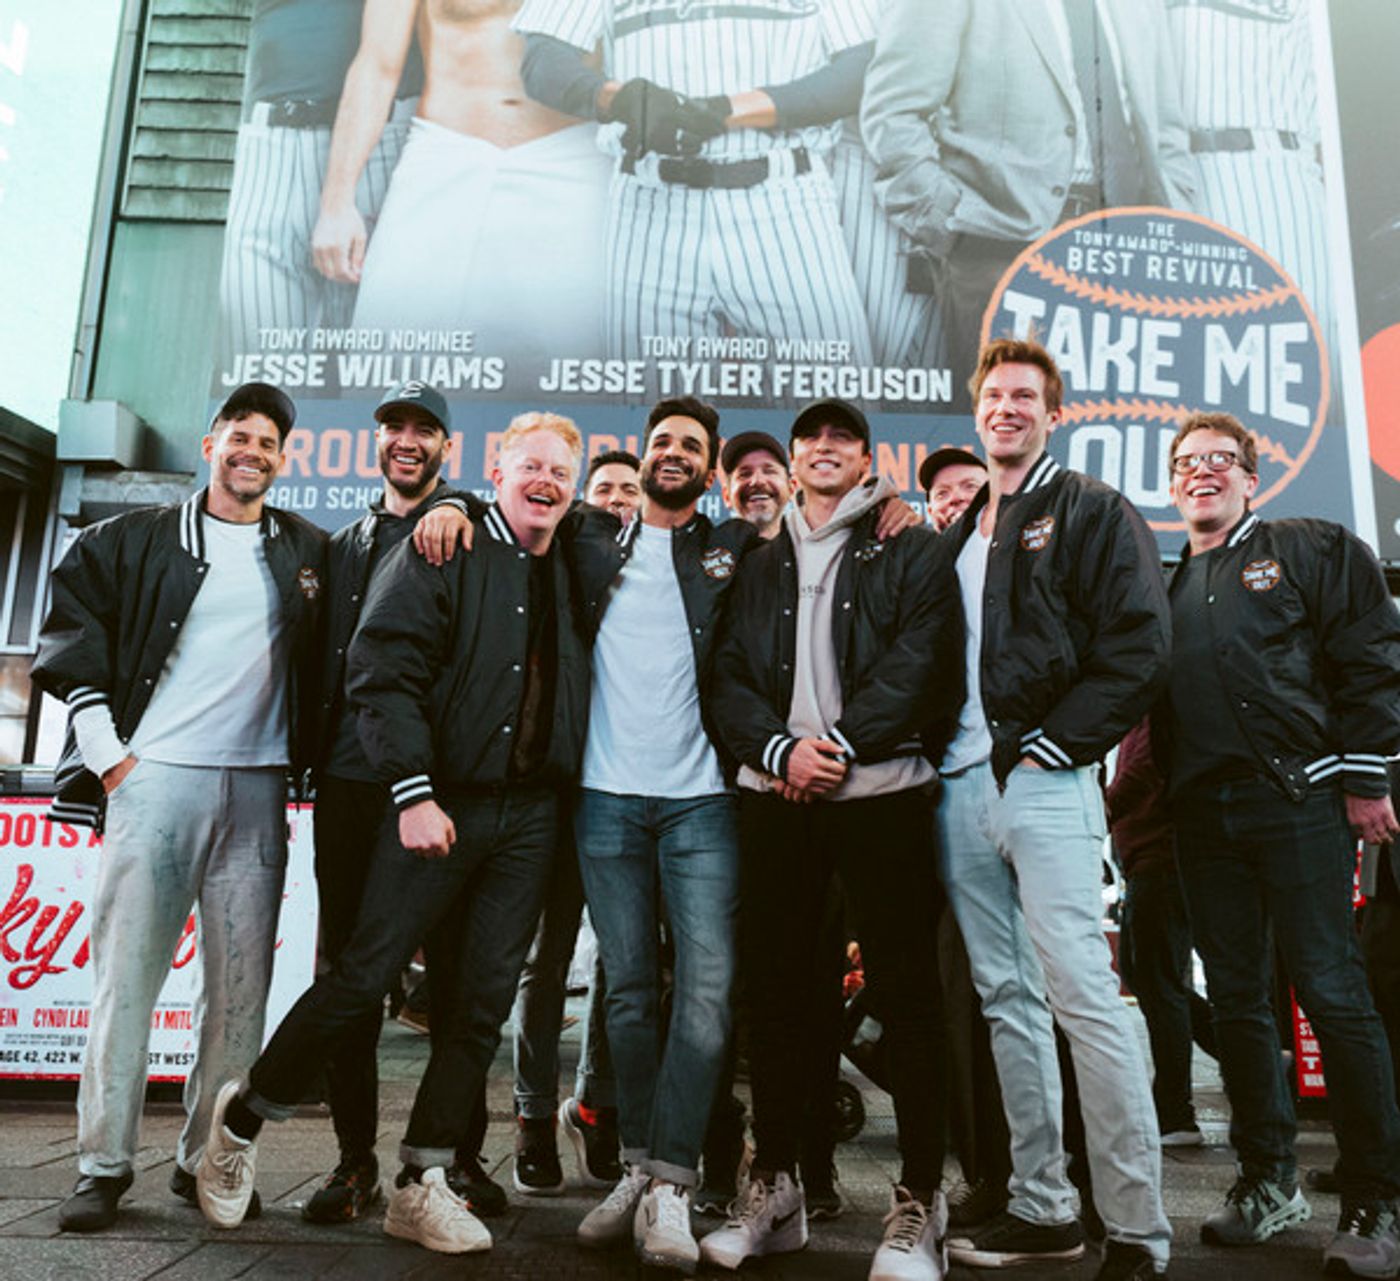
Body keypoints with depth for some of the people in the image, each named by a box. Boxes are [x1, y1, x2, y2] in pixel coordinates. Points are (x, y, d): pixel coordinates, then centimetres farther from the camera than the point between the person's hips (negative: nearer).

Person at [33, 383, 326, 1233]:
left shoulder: (308, 552, 13)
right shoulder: (137, 541, 8)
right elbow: (73, 630, 7)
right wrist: (104, 747, 0)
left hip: (257, 787, 2)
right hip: (155, 778, -1)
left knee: (241, 985, 3)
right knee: (128, 973, -1)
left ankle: (207, 1160, 15)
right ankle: (104, 1167, 10)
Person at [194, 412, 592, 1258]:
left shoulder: (573, 576, 13)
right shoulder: (439, 554, -3)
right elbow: (383, 674, -11)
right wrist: (413, 793, -18)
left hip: (530, 817, 5)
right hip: (439, 804, -5)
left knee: (483, 1002, 6)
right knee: (366, 975, -2)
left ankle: (422, 1186, 18)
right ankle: (242, 1119, 23)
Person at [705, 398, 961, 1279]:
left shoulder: (912, 555, 8)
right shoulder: (760, 566, 19)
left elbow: (919, 667, -6)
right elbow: (730, 680, 9)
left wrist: (838, 748, -15)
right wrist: (780, 747, -9)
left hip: (881, 791, -3)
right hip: (775, 797, 4)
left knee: (905, 992, -1)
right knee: (777, 990, 8)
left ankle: (920, 1201, 9)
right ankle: (776, 1185, 21)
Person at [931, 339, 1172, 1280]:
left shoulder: (1091, 511, 1)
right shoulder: (959, 532, 20)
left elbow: (1141, 643, -9)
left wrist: (1056, 742, -12)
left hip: (1044, 779, -6)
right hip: (963, 783, 7)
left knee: (1083, 995, -8)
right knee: (1007, 997, 10)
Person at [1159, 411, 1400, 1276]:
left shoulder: (1314, 549, 6)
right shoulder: (1167, 587, 19)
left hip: (1299, 799, -5)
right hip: (1203, 814, 5)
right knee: (1236, 999, 9)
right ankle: (1269, 1181, 21)